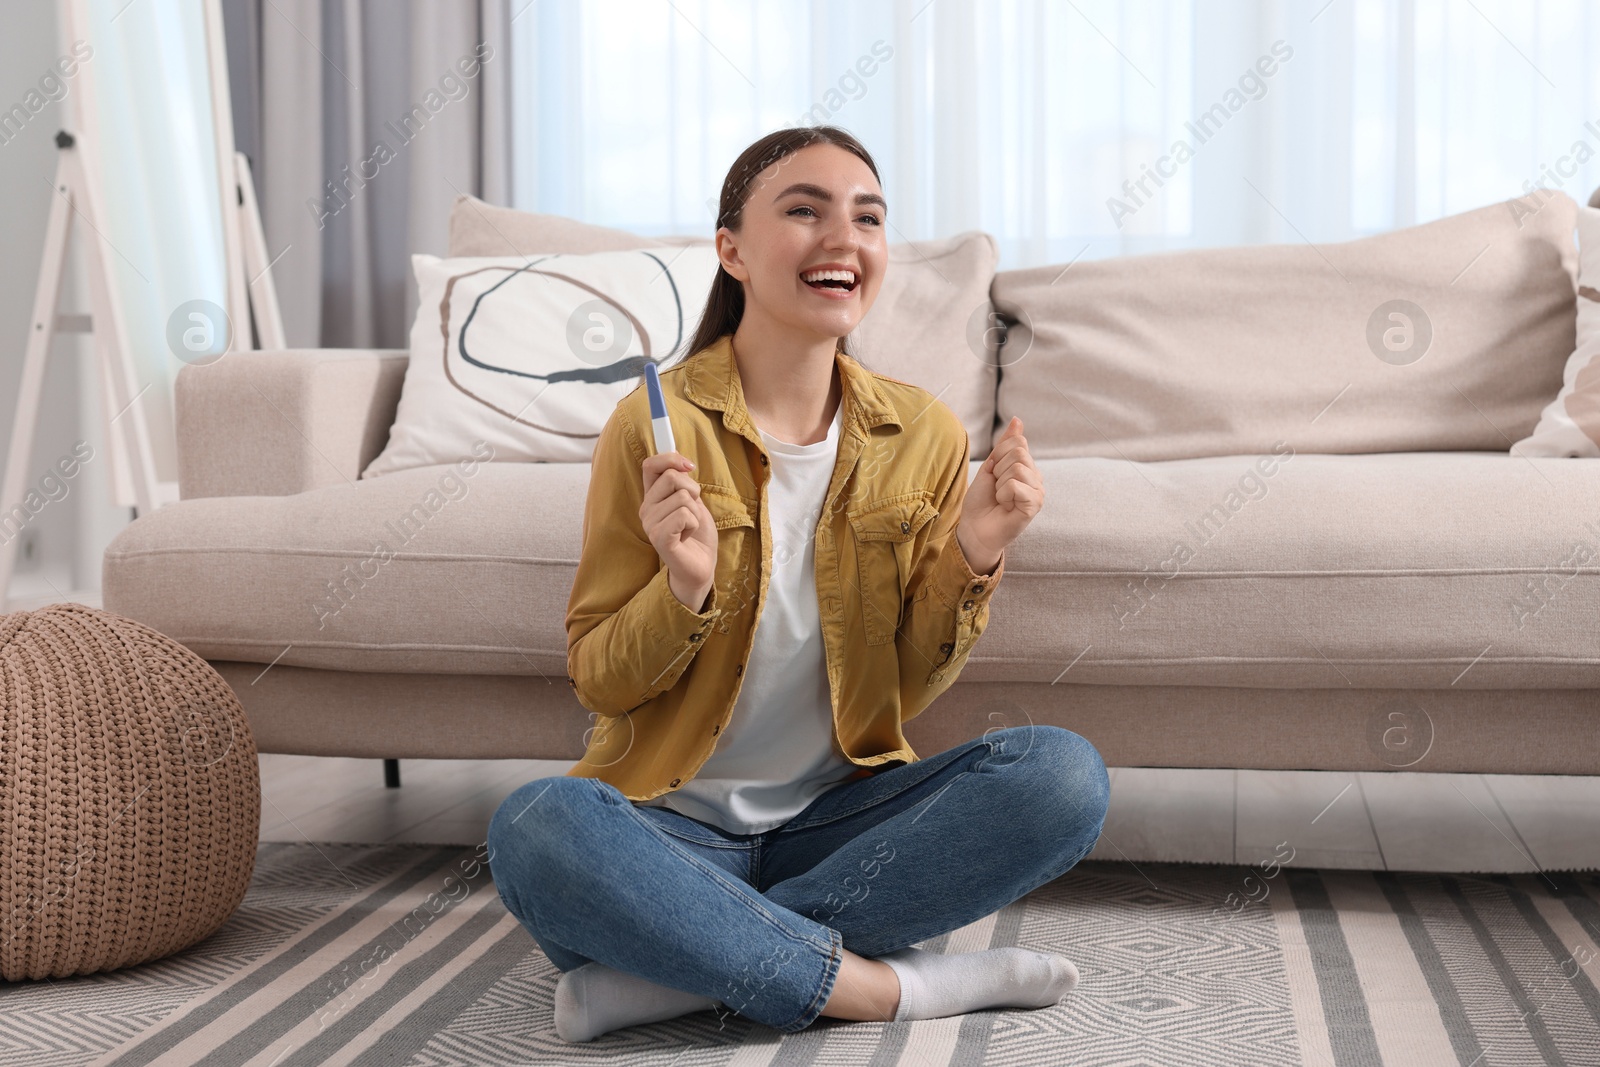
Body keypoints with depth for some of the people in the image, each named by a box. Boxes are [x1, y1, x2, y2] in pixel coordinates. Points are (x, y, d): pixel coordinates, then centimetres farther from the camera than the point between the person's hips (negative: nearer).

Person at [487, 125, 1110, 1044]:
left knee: (1065, 775, -22)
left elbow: (908, 689, 5)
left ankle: (673, 968, -22)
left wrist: (972, 560, -12)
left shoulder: (924, 435, 1)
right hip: (674, 825, -3)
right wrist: (684, 587, -23)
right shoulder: (656, 427, -8)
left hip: (838, 818, 4)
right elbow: (599, 684, -4)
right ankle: (891, 984, -24)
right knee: (536, 829, -34)